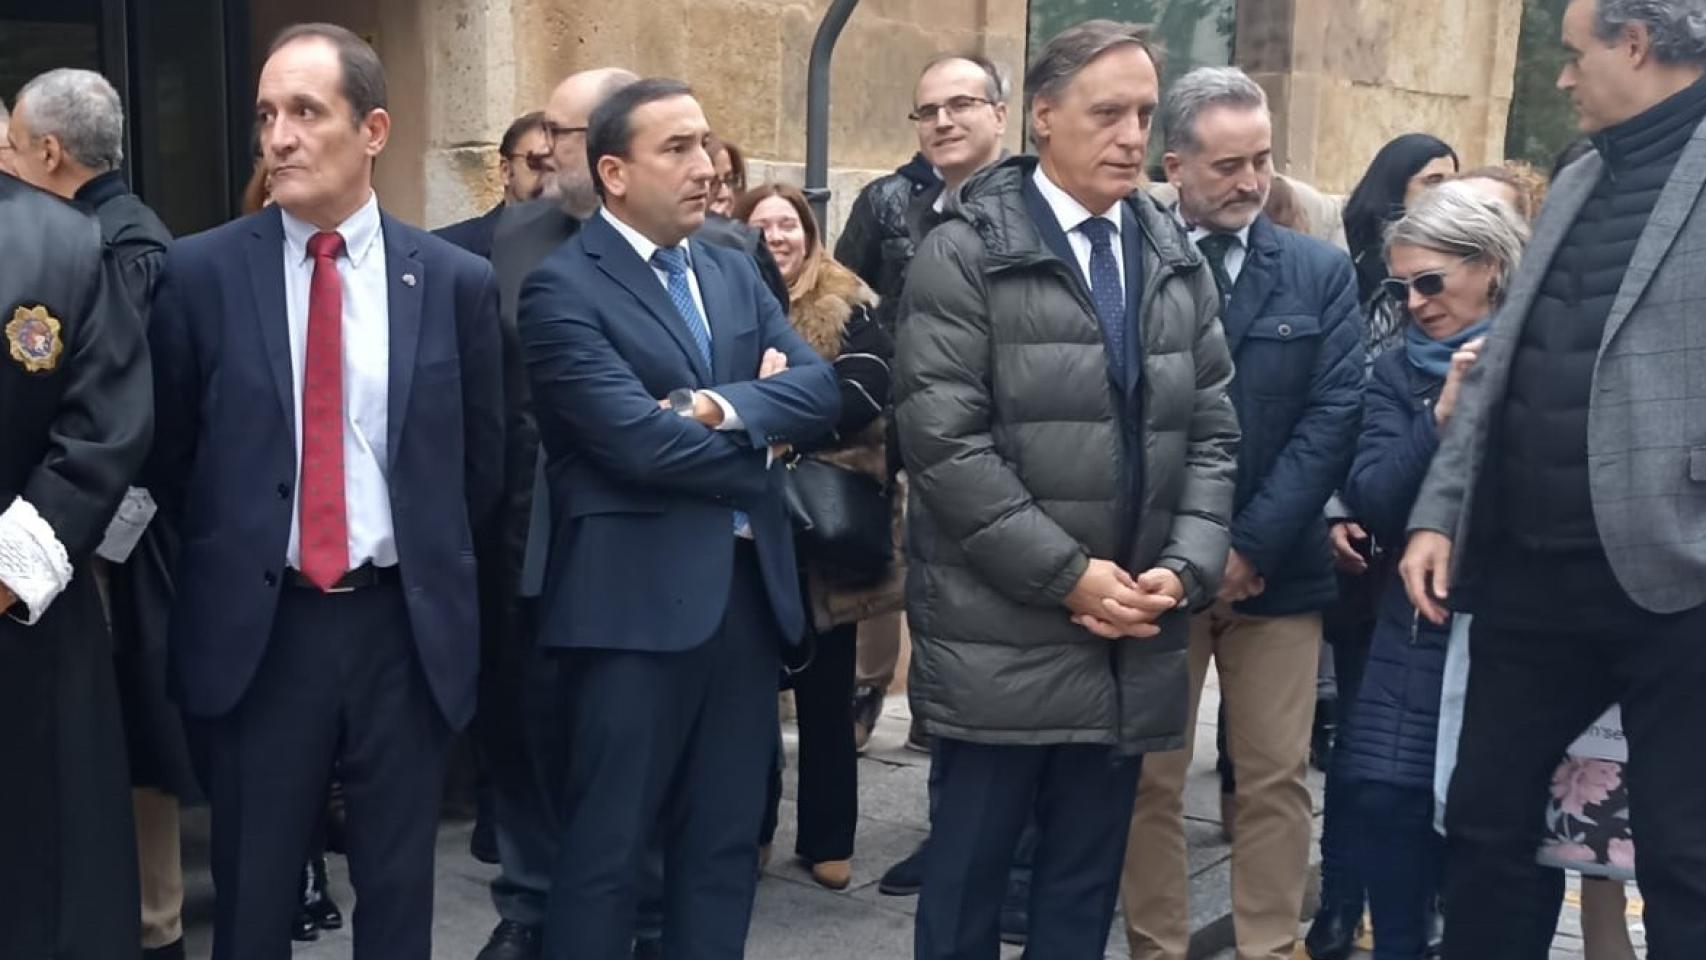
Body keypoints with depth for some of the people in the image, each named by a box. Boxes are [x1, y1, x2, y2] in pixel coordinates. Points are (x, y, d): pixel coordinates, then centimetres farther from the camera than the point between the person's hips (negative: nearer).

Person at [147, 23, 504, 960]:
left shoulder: (455, 279, 0)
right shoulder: (200, 272, -2)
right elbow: (166, 451, 6)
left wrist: (425, 561, 8)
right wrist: (231, 555, 8)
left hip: (406, 624, 1)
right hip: (255, 626, -1)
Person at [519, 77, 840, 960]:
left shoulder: (735, 274, 14)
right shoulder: (563, 286, -9)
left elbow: (825, 386, 2)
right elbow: (636, 439, -19)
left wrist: (723, 407, -16)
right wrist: (763, 442, -4)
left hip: (748, 586, 7)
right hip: (637, 596, -7)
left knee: (726, 844, 13)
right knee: (608, 847, 2)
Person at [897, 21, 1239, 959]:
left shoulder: (1178, 263, 11)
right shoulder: (964, 254, -5)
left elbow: (1211, 434, 10)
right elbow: (945, 441, -13)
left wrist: (1184, 568, -6)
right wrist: (1069, 575, -15)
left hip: (1131, 640, 5)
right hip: (1002, 636, -4)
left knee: (1087, 881, 13)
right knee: (968, 875, 6)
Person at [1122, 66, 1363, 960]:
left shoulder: (1322, 272, 5)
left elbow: (1334, 416, -3)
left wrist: (1249, 545, -11)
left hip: (1277, 569, 1)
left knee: (1275, 780, 6)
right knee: (1148, 779, 5)